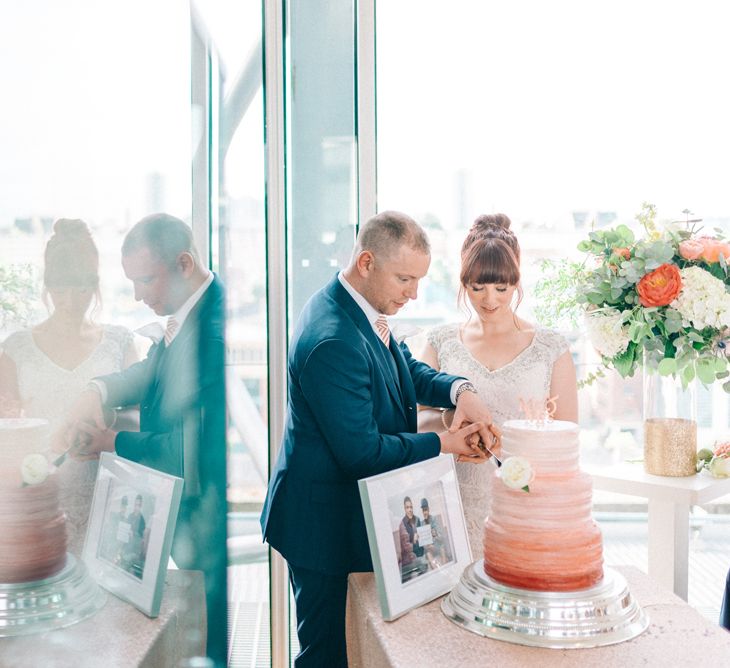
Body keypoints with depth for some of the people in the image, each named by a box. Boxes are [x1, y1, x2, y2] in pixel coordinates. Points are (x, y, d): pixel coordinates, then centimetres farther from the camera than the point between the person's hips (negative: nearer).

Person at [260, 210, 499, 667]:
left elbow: (407, 369, 11)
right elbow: (362, 453, -26)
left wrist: (460, 391, -9)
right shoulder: (335, 341, -29)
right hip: (326, 526, -10)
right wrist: (444, 443, -14)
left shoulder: (356, 307, 1)